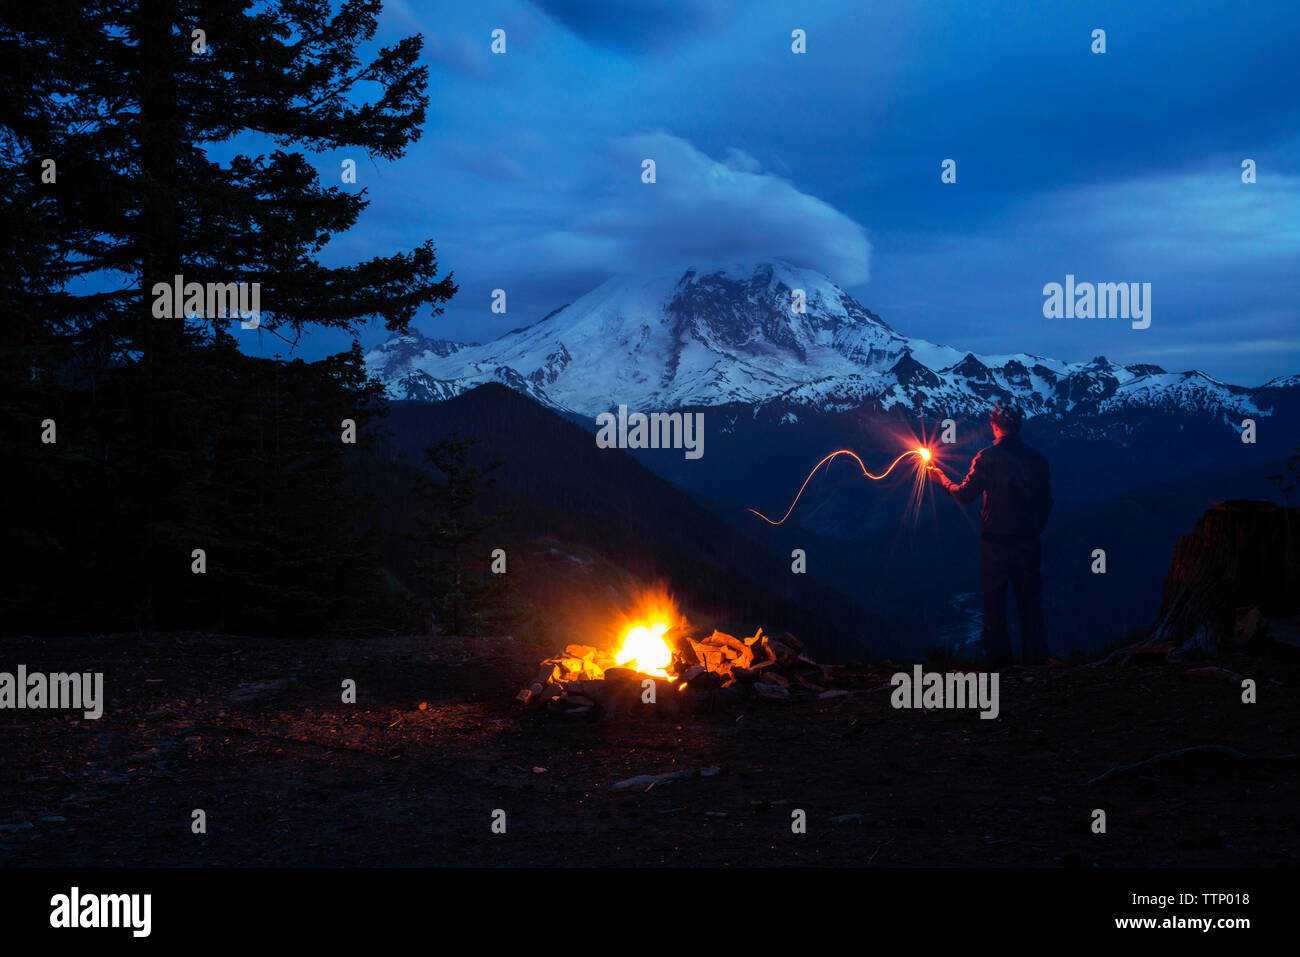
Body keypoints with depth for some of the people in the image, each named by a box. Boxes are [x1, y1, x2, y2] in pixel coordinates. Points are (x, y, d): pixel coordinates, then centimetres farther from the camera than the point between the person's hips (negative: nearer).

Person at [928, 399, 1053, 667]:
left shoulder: (987, 458, -10)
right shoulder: (1036, 459, 2)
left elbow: (965, 495, -8)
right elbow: (1046, 503, 7)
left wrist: (941, 478, 9)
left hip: (994, 542, -3)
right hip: (1028, 543, 3)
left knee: (994, 602, 6)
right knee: (1030, 602, 9)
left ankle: (999, 657, 6)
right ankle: (1035, 657, 9)